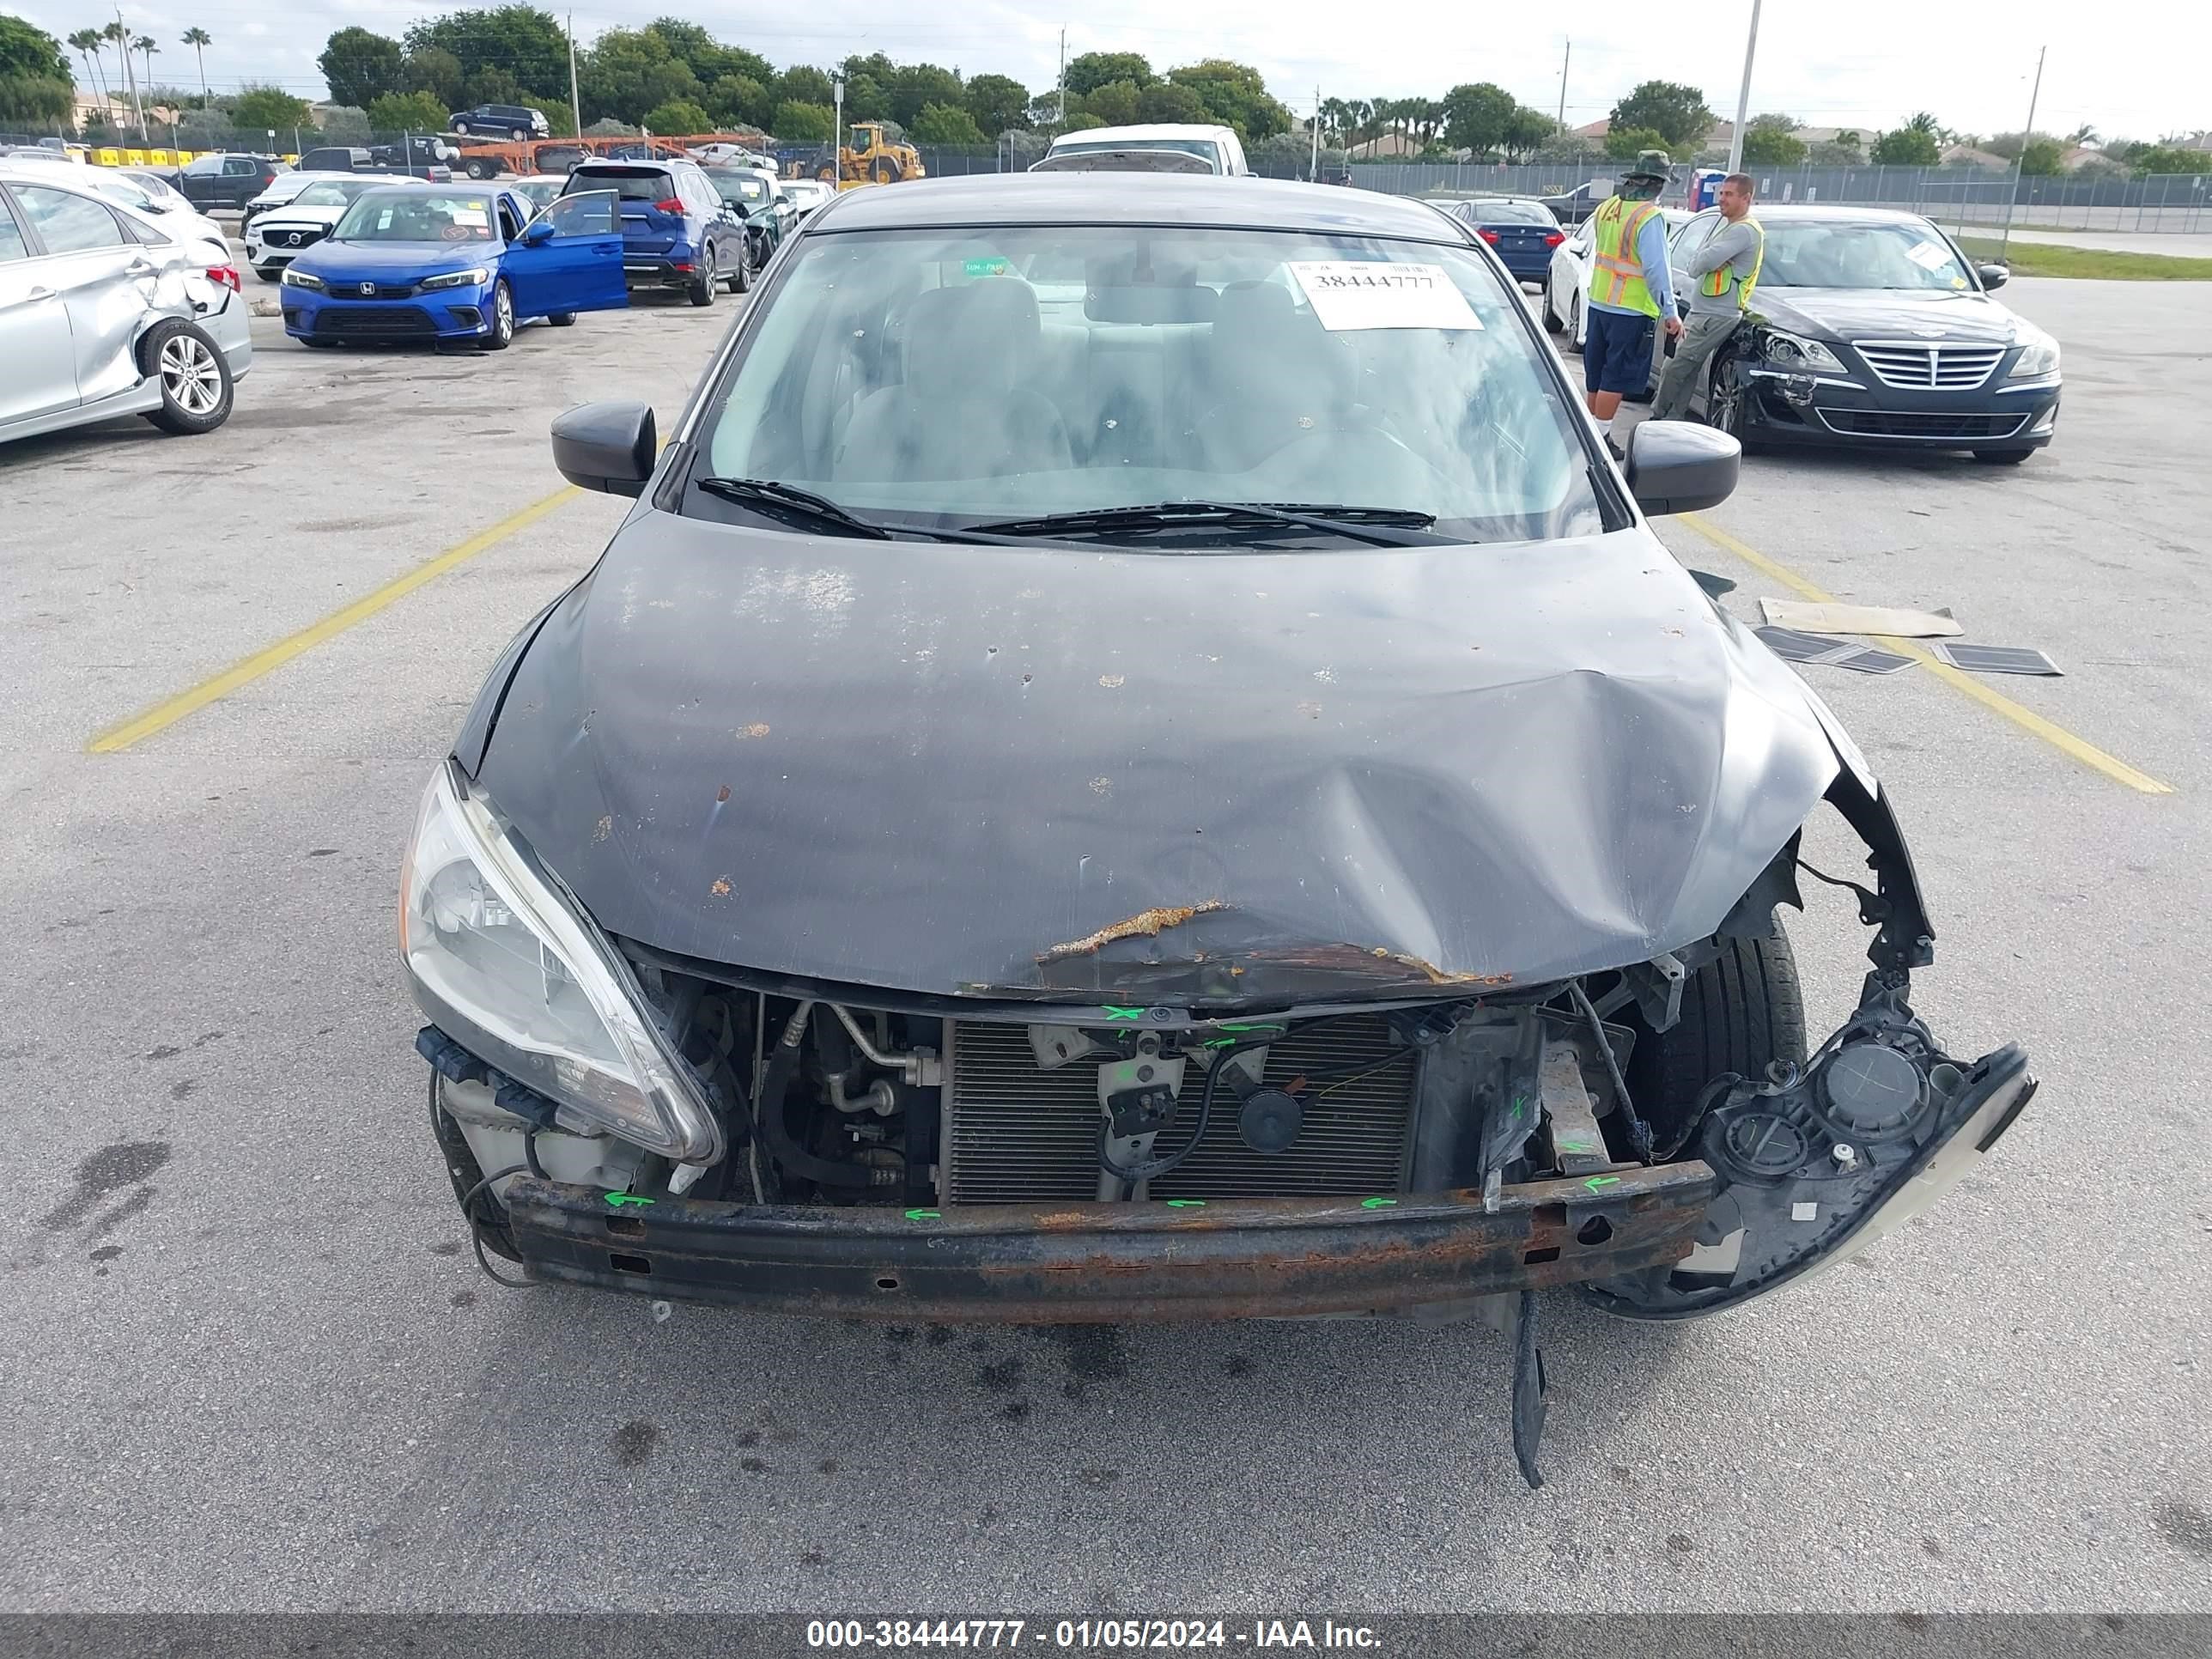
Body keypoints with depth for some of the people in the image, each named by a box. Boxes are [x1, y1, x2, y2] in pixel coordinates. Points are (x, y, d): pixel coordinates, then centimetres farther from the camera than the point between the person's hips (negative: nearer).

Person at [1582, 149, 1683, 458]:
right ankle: (1600, 436, 0)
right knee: (1617, 378, -1)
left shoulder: (1606, 208, 5)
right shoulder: (1650, 217, -16)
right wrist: (1670, 311, -15)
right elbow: (1656, 268, -19)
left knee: (1597, 374, 15)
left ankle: (1595, 431, 24)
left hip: (1597, 303, 7)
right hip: (1630, 311, -7)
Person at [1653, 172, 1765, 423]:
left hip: (1717, 316, -10)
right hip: (1701, 310, 10)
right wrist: (1700, 263, -7)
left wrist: (1698, 262, -2)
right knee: (1688, 372, 11)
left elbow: (1705, 261, -24)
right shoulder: (1726, 224, 19)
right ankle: (1673, 419, 15)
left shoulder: (1745, 230, -14)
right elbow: (1695, 264, 15)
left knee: (1677, 369, -9)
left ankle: (1659, 417, 0)